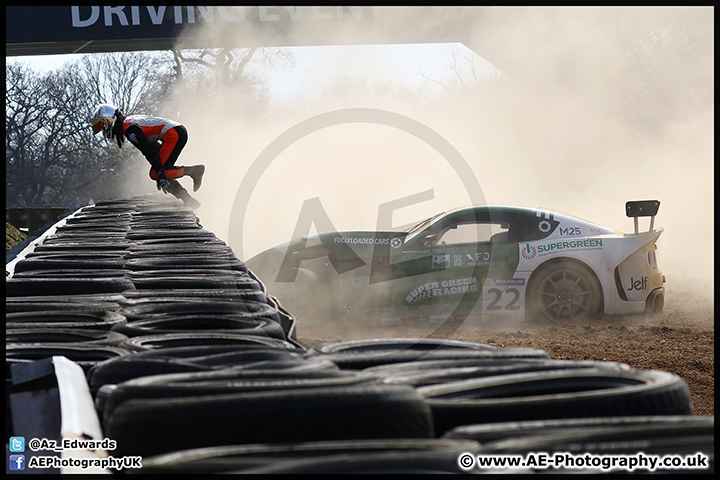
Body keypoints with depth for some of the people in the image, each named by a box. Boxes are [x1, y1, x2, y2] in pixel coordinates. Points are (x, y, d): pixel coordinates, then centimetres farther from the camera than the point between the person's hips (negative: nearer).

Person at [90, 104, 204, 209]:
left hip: (173, 134, -10)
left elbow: (149, 151, -20)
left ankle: (193, 170, -14)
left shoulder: (129, 128, -12)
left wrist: (160, 175, -22)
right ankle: (189, 201, 4)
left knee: (155, 174, -13)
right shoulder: (130, 120, 20)